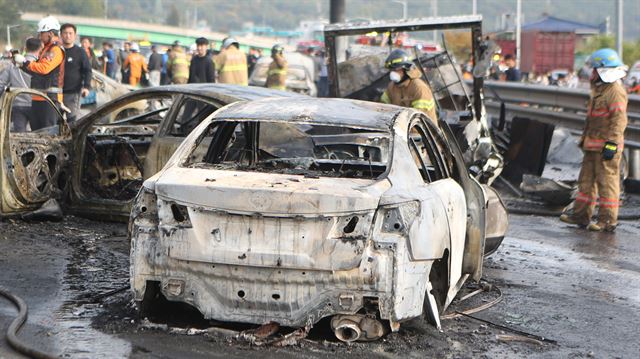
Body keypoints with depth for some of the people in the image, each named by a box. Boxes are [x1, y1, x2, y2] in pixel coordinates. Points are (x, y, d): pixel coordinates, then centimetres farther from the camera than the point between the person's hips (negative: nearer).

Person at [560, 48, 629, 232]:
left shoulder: (616, 92, -15)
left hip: (606, 146, -10)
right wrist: (586, 139, 26)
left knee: (607, 182, -5)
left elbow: (619, 120, -21)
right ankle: (581, 215, 20)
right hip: (592, 145, 10)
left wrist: (612, 143, -25)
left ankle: (608, 220, -1)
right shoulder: (599, 89, 18)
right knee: (586, 180, 13)